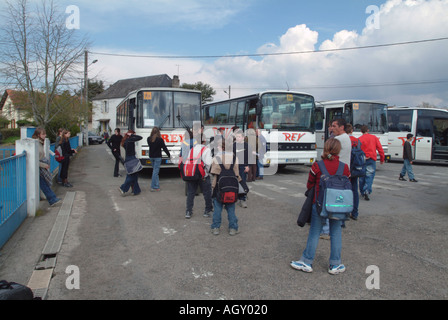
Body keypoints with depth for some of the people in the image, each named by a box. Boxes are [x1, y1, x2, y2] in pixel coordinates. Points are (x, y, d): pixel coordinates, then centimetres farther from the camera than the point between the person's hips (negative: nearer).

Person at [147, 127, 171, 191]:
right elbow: (164, 148, -7)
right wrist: (169, 155, 4)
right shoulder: (160, 139, -13)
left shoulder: (149, 139, -1)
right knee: (155, 171, -2)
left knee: (155, 171, 16)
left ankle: (157, 186, 20)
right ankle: (153, 187, -1)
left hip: (151, 157, 5)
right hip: (157, 157, -5)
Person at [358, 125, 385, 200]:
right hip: (371, 160, 0)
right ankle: (366, 191, -18)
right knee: (369, 176, -1)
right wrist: (382, 159, 11)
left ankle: (362, 193, 19)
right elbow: (380, 149, 4)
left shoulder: (359, 139, 0)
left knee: (362, 177, 11)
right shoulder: (374, 138, 5)